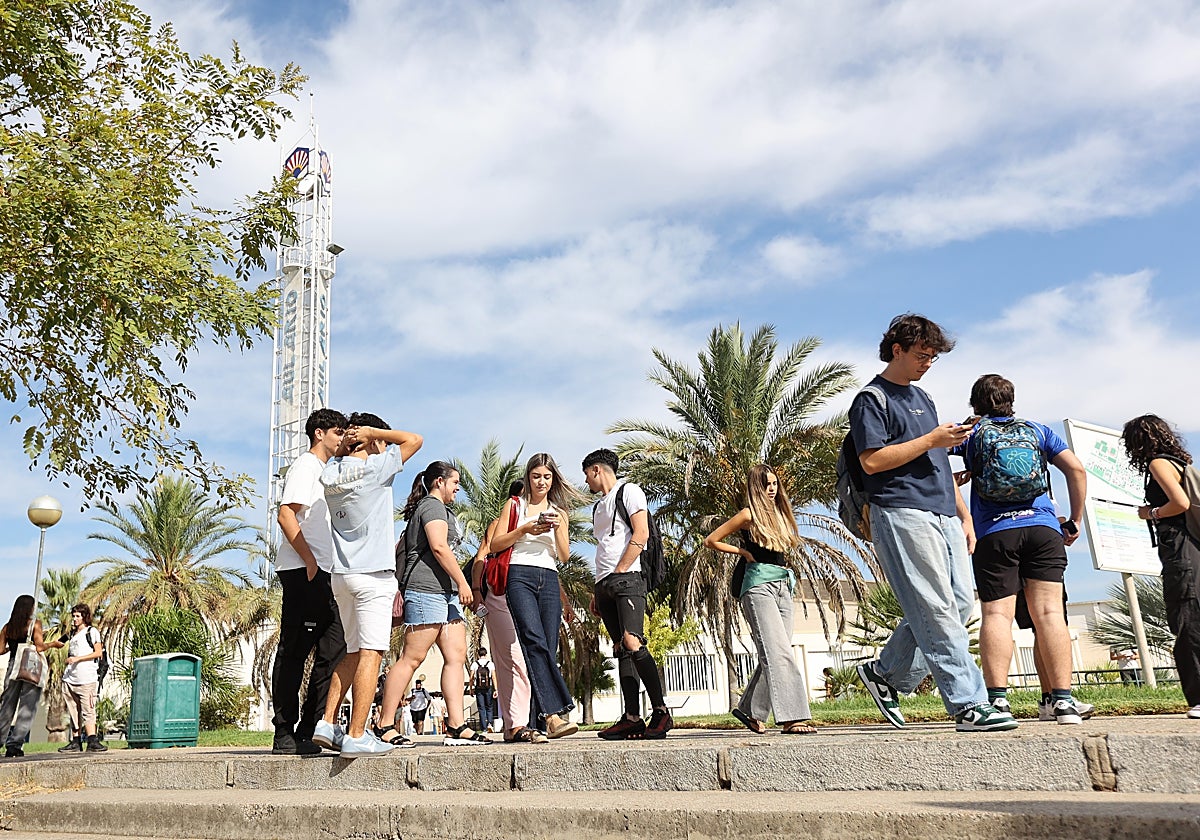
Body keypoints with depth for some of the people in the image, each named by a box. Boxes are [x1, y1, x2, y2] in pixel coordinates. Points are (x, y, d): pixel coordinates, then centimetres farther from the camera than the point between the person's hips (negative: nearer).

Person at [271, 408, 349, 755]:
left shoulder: (326, 472, 25)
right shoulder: (305, 466, -4)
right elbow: (286, 515, -15)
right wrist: (310, 561, -19)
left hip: (320, 573, 9)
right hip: (301, 571, -9)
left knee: (333, 649, 5)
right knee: (294, 651, -6)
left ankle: (307, 731, 9)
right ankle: (285, 735, -1)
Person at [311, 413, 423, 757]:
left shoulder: (330, 474, 9)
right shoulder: (375, 467, -8)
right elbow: (414, 439, 2)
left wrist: (347, 440, 19)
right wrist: (372, 432, 2)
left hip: (342, 574, 7)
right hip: (373, 574, -7)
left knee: (354, 652, 16)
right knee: (370, 653, -7)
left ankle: (327, 722, 10)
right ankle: (356, 736, -10)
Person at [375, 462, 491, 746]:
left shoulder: (439, 509, 28)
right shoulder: (432, 506, -2)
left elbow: (399, 548, 30)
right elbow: (439, 547, -16)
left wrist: (399, 587, 28)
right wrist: (463, 582, -16)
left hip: (447, 593, 10)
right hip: (427, 589, -10)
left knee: (456, 656, 0)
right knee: (412, 657, -9)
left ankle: (456, 727, -4)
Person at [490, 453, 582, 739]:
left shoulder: (559, 512, 22)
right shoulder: (515, 505, 15)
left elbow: (564, 556, 13)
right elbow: (495, 544, 7)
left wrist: (558, 528, -3)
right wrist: (526, 529, -6)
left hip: (549, 581, 4)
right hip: (520, 576, -4)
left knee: (548, 649, -6)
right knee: (535, 642, -23)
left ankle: (537, 724, -4)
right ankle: (554, 713, -32)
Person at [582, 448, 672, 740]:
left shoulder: (628, 491, 3)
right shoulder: (599, 507, 28)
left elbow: (641, 535, -9)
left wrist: (618, 573, -13)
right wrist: (598, 592, 18)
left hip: (627, 578, -8)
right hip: (605, 584, 8)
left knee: (632, 643, -21)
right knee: (621, 650, 1)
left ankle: (661, 711, -16)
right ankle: (632, 718, -2)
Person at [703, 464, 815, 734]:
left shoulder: (779, 514, 17)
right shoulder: (748, 515, -2)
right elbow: (711, 540, 1)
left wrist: (786, 573, 14)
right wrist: (743, 551, -1)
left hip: (782, 587, 7)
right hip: (759, 587, -7)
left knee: (771, 654, 6)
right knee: (778, 652, -17)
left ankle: (750, 711, 18)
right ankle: (791, 717, -21)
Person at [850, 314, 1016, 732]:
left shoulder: (921, 397, 25)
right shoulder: (872, 399, -2)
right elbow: (872, 460, -14)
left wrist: (964, 514, 21)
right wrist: (931, 440, -12)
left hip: (943, 515, 9)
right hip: (903, 514, -9)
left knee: (960, 603, 5)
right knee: (938, 611, -9)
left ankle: (886, 673, 17)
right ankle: (968, 705, -6)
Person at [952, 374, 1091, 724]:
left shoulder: (972, 432, 14)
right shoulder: (1039, 431, 19)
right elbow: (1076, 469, 9)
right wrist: (1075, 521, 14)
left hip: (994, 532, -2)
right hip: (1043, 528, 2)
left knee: (996, 614, -7)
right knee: (1049, 611, -2)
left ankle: (997, 698, -16)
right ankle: (1063, 699, -5)